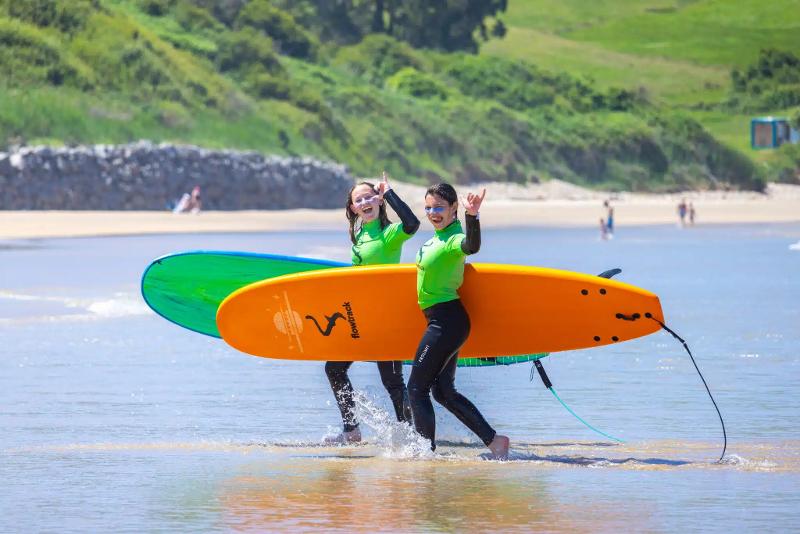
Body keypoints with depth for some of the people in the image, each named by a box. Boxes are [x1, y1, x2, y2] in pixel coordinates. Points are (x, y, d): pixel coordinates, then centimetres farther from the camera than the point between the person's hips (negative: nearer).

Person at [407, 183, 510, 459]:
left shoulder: (453, 239, -19)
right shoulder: (437, 236, 10)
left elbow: (471, 246, -43)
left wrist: (472, 216, -61)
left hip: (447, 321, -10)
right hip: (444, 322, 10)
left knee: (417, 387, -4)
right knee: (443, 392, 14)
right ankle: (493, 440, 12)